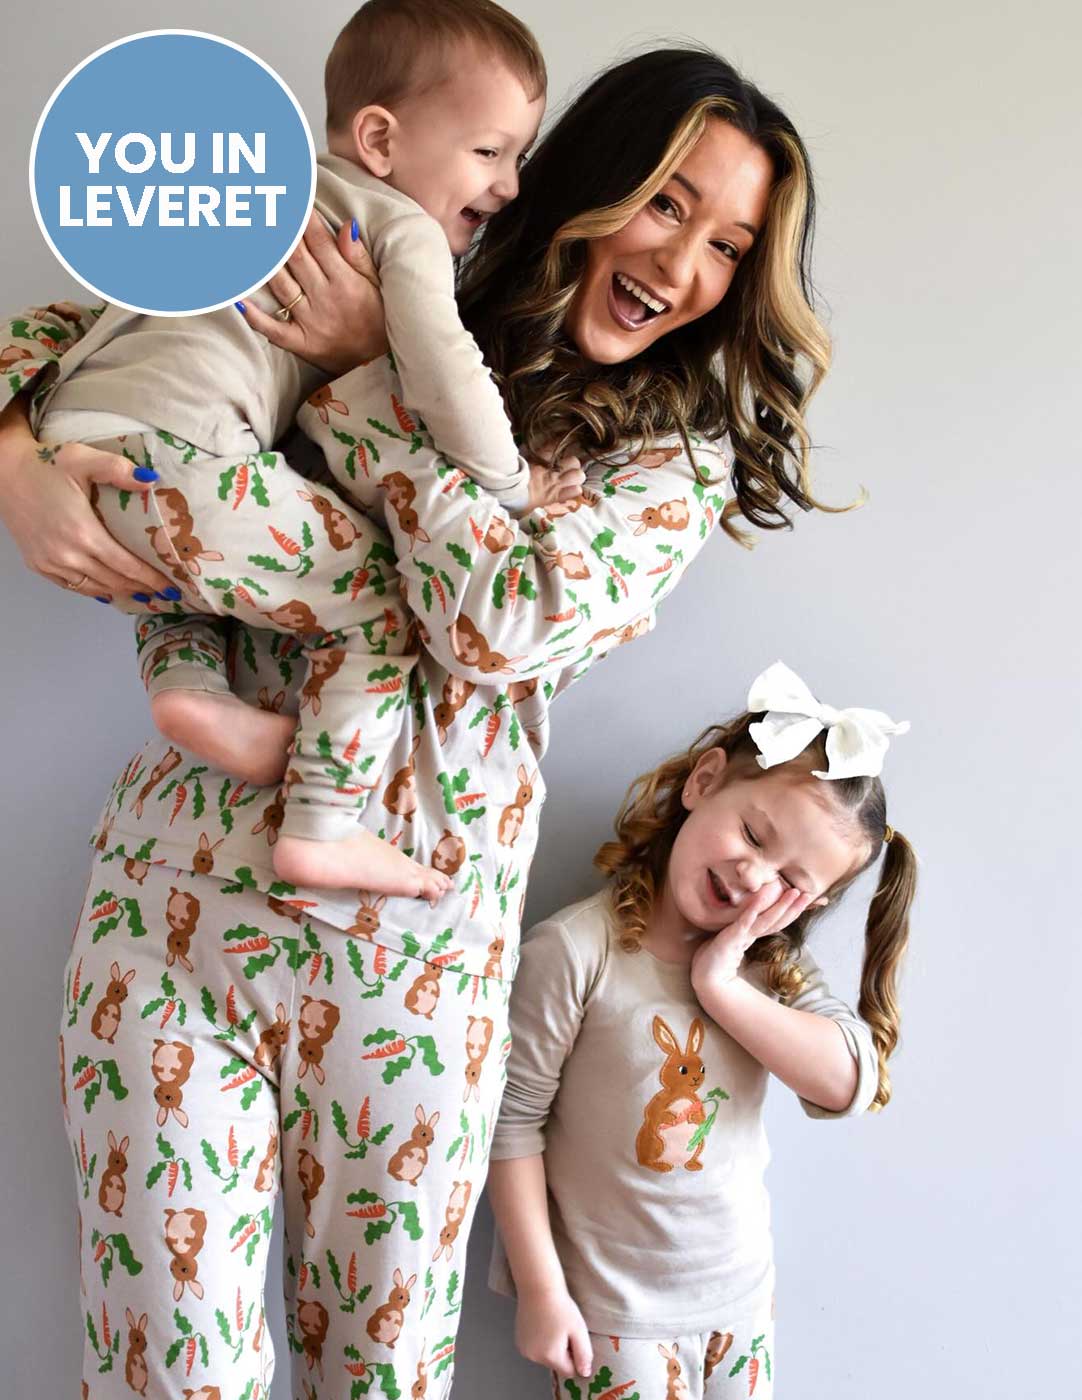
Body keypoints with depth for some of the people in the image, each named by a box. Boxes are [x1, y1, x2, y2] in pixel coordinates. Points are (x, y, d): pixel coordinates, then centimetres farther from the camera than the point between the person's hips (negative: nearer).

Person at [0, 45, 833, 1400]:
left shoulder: (679, 459, 2)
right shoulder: (360, 309, 4)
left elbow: (508, 623, -17)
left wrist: (372, 382, -12)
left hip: (411, 948, 0)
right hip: (174, 882, 1)